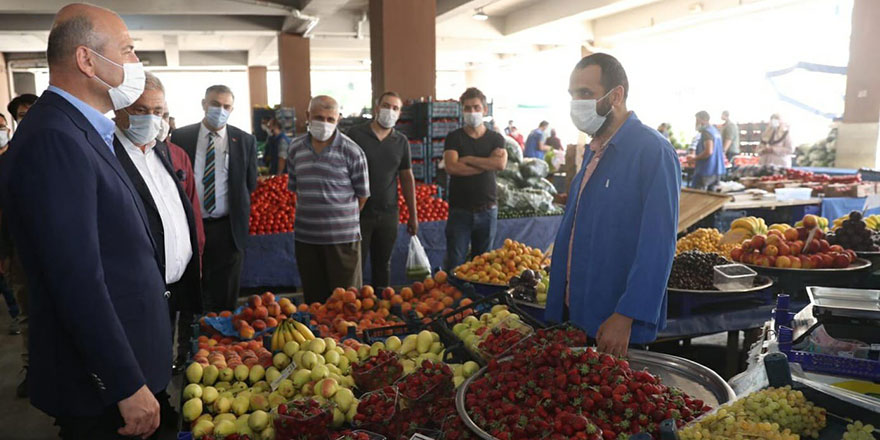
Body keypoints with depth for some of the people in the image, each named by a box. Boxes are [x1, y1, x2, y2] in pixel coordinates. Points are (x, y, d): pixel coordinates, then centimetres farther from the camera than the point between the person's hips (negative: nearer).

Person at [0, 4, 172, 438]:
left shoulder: (78, 130, 8)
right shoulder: (54, 140, -22)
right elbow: (77, 282, -26)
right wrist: (128, 386, -22)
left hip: (125, 363, 9)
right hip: (102, 386, -9)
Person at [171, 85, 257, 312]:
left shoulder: (245, 141, 1)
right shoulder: (180, 137, 1)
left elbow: (250, 184, 8)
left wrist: (237, 214, 5)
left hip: (227, 230, 0)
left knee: (224, 300, 8)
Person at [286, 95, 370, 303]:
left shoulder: (352, 151, -6)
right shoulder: (296, 148, 6)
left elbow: (362, 195, 0)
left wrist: (344, 219, 7)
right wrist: (312, 215, 14)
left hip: (342, 237, -4)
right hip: (305, 237, 4)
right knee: (313, 297, 14)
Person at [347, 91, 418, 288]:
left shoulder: (401, 141, 7)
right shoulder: (356, 134, -4)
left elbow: (407, 178, 10)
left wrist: (413, 215, 8)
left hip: (388, 214, 3)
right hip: (359, 212, -3)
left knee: (383, 266, 13)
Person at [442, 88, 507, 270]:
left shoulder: (495, 138, 8)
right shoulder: (454, 138, 2)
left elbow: (501, 163, -12)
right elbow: (452, 167, -15)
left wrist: (468, 159, -11)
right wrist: (488, 163, -10)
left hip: (487, 209, 2)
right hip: (460, 209, -2)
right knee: (454, 263, -3)